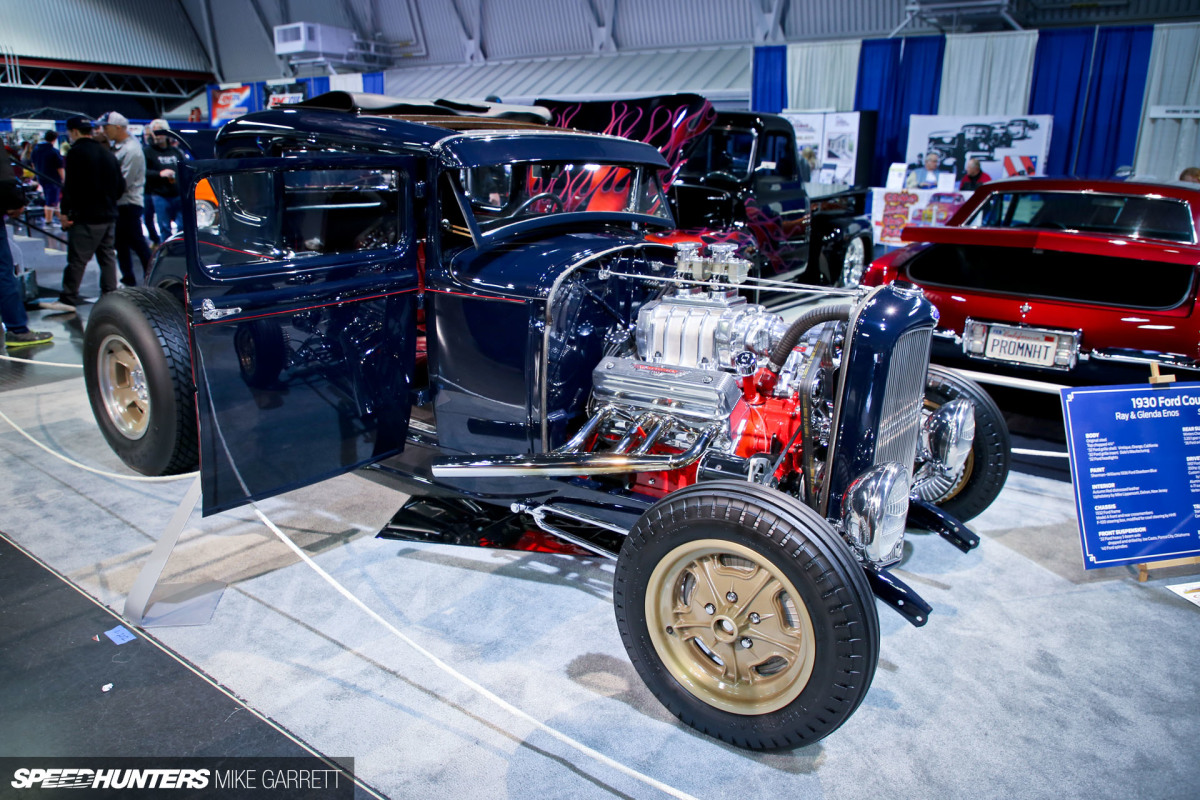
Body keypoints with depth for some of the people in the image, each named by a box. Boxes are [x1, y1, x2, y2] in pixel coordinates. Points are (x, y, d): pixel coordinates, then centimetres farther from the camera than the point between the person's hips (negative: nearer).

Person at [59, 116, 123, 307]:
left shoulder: (76, 152, -10)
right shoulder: (108, 153, 13)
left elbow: (71, 186, -16)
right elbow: (120, 185, 17)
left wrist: (65, 211, -12)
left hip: (86, 217, -8)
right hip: (109, 215, 8)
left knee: (77, 258, -5)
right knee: (107, 255, 13)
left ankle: (69, 297, -3)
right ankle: (110, 292, 16)